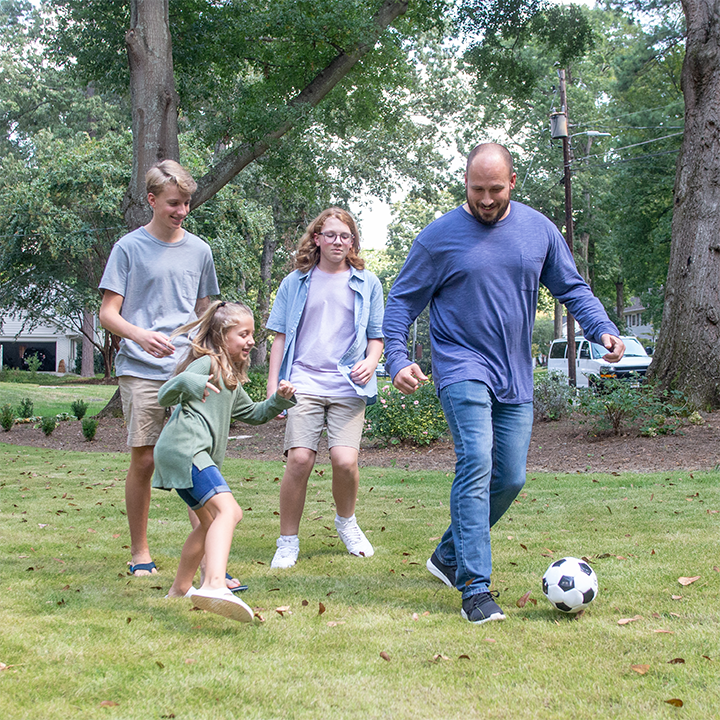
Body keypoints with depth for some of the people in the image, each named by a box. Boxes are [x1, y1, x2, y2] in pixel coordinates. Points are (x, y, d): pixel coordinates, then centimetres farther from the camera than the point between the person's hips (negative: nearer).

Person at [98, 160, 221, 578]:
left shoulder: (199, 251, 14)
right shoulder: (130, 248, 3)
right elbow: (108, 313, 0)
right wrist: (140, 335, -19)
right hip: (141, 371, -2)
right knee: (144, 461, 1)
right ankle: (140, 551, 15)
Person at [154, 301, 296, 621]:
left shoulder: (231, 381, 30)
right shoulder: (207, 364, 0)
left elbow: (253, 414, 38)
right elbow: (164, 397, -10)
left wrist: (279, 400, 19)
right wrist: (186, 382, -32)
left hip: (193, 455, 11)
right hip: (184, 448, -11)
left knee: (210, 522, 25)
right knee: (227, 511, -28)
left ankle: (180, 589, 37)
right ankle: (214, 585, -49)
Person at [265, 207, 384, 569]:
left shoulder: (367, 283, 13)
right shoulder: (296, 282, 13)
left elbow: (376, 336, 18)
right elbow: (280, 336, 14)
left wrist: (370, 362, -4)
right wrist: (273, 387, 7)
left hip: (348, 386, 0)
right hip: (304, 383, 0)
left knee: (345, 460, -14)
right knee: (299, 459, -13)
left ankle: (346, 522, 17)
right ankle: (288, 542, 2)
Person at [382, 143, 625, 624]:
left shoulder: (538, 229, 5)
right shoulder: (440, 236, -5)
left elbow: (573, 288, 12)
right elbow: (402, 300, 0)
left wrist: (603, 329, -5)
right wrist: (397, 359, -13)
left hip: (516, 377, 5)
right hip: (462, 368, -5)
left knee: (511, 479, 6)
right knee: (477, 464, -20)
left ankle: (449, 555, 27)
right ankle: (475, 590, -18)